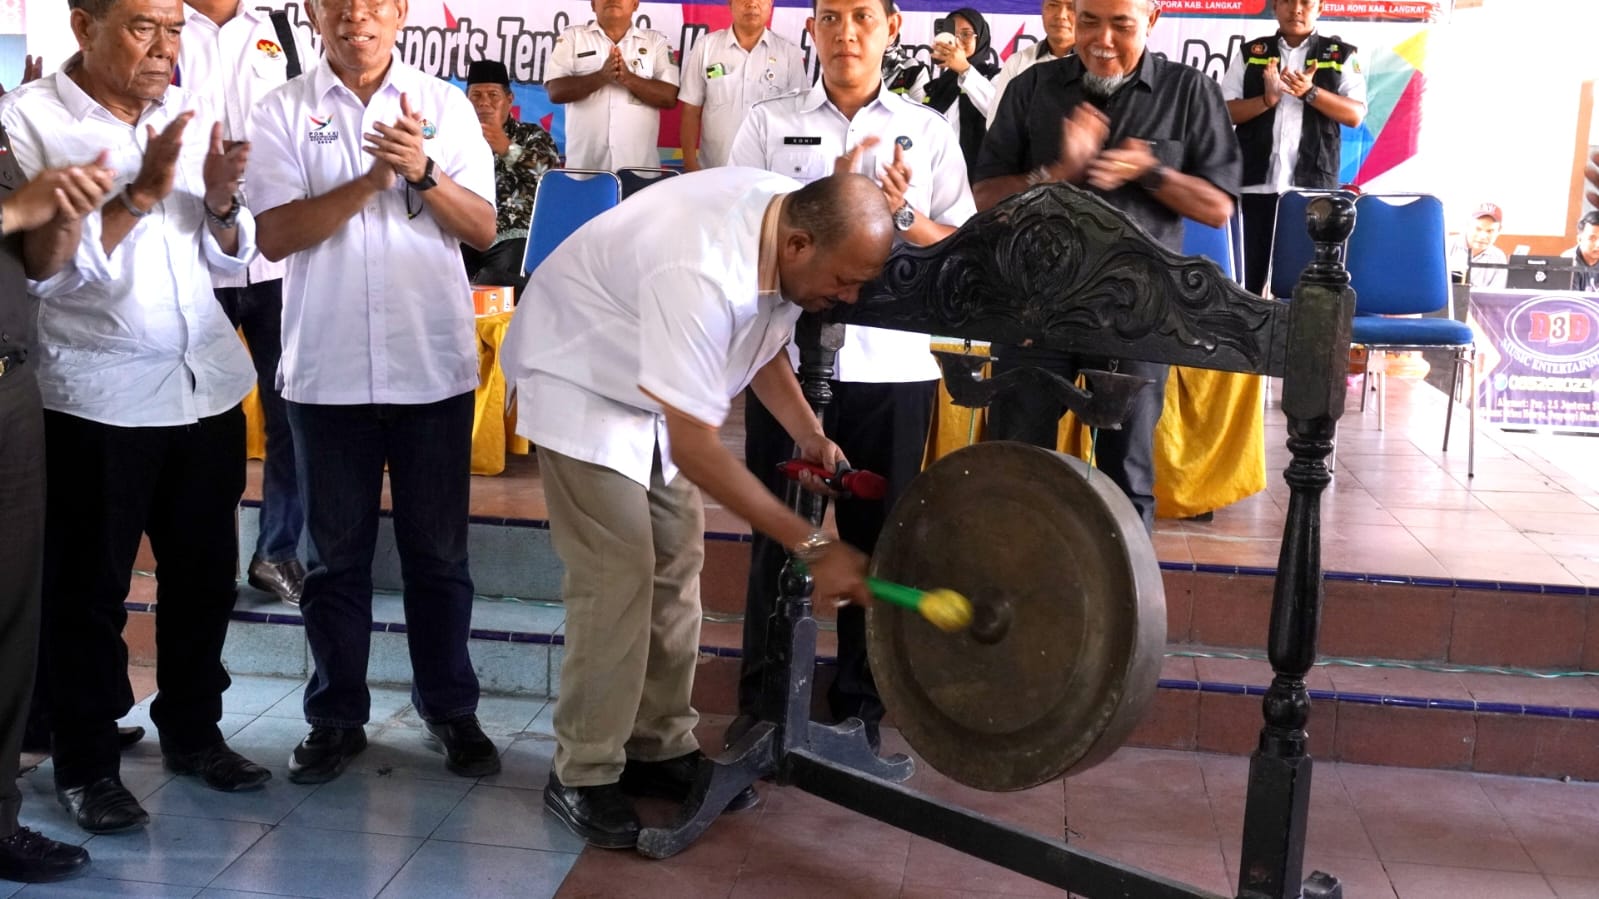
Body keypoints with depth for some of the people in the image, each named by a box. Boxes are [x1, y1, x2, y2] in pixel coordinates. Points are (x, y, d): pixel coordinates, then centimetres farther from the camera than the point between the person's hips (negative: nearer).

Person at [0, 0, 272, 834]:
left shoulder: (190, 113, 9)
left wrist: (221, 202, -8)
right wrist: (141, 194, -22)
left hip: (208, 385, 5)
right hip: (97, 397, -5)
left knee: (204, 572, 14)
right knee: (88, 589, 6)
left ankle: (193, 730, 31)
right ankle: (86, 765, 19)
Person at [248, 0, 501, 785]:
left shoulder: (446, 106, 4)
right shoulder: (283, 112, 2)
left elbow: (482, 229, 1)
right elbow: (276, 236, -8)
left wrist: (423, 172, -16)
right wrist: (374, 178, -17)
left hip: (433, 365, 1)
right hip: (327, 369, 0)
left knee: (438, 550, 9)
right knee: (336, 554, 9)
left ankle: (450, 709, 22)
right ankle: (336, 716, 22)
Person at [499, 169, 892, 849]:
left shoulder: (792, 216, -14)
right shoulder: (701, 275, -40)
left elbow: (759, 336, 5)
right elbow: (694, 449, -36)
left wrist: (809, 434, -11)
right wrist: (813, 546, -34)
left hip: (656, 378, 8)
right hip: (579, 379, -8)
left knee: (676, 563, 5)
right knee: (618, 572, -13)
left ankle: (661, 746, 17)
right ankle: (583, 776, -1)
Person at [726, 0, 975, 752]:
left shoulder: (928, 130, 8)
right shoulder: (768, 124, 6)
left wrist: (904, 215, -13)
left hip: (892, 365, 1)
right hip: (787, 357, 0)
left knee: (876, 540, 7)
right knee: (777, 536, 6)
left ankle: (859, 704, 20)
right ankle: (761, 698, 19)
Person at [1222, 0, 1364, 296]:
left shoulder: (1341, 55, 9)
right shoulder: (1250, 54, 11)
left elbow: (1355, 114, 0)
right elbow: (1224, 111, 4)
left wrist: (1310, 92, -15)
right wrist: (1267, 99, -13)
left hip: (1313, 185, -1)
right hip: (1258, 183, 1)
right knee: (1253, 274, 3)